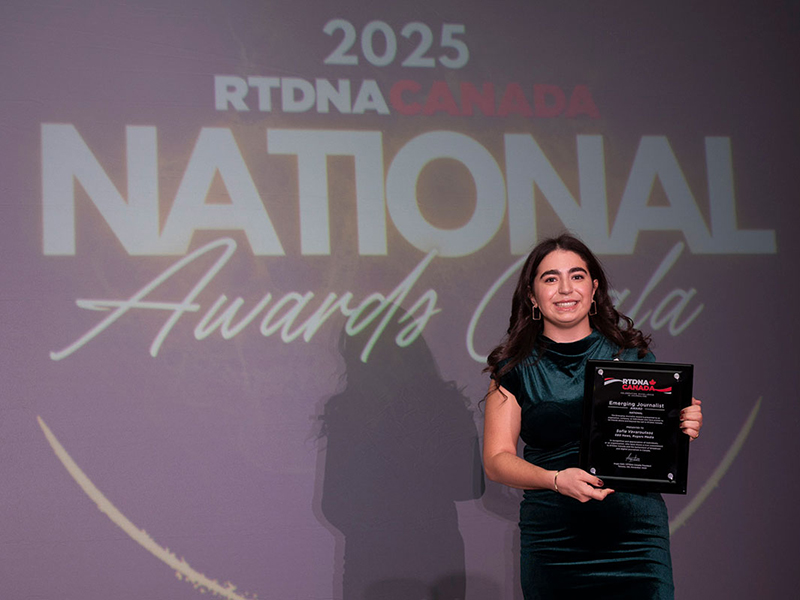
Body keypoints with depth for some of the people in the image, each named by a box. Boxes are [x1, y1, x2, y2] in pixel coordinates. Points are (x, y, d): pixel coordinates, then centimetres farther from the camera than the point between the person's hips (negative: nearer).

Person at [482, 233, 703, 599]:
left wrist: (683, 429, -9)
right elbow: (496, 459, 0)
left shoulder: (633, 355, 6)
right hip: (552, 542, 0)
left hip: (635, 538, 0)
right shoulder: (515, 370, 4)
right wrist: (557, 480, -16)